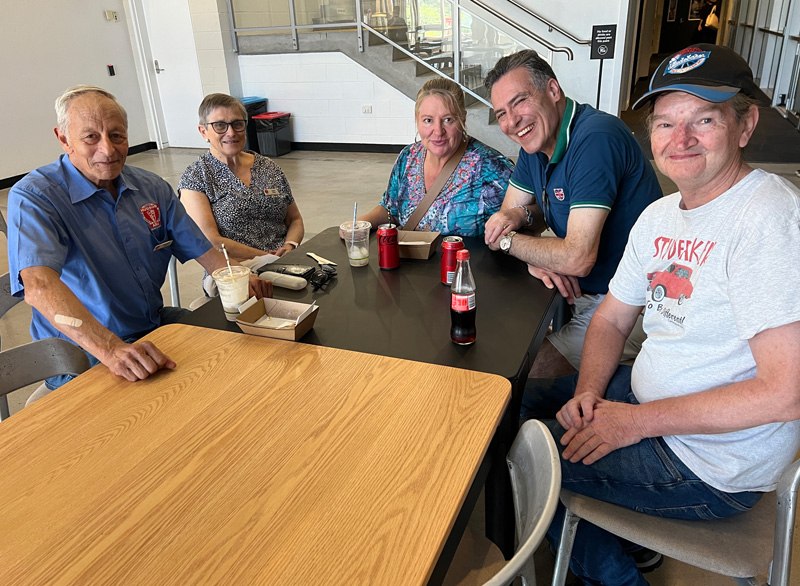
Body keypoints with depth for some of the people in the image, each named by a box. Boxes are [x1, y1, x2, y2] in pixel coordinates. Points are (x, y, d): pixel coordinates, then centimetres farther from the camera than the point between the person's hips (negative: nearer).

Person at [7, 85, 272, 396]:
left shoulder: (152, 188, 6)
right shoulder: (33, 198, -15)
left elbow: (201, 249, 8)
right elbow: (39, 285, -30)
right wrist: (110, 349, -45)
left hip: (156, 325, 7)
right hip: (83, 355, -6)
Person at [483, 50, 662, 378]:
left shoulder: (595, 139, -26)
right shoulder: (535, 141, 3)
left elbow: (577, 259, -30)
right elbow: (512, 209, 10)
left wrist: (507, 240, -16)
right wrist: (517, 217, -15)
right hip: (579, 289, 9)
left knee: (523, 380, -18)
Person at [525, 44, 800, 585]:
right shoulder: (659, 216, 3)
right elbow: (612, 319, 11)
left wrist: (637, 422, -22)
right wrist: (589, 394, -8)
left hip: (714, 468, -8)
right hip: (646, 396, 9)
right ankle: (629, 536, 32)